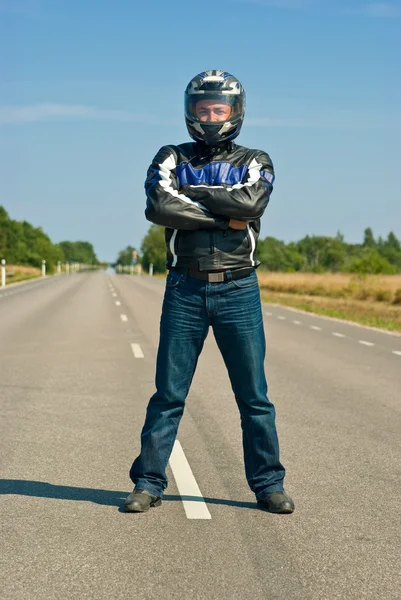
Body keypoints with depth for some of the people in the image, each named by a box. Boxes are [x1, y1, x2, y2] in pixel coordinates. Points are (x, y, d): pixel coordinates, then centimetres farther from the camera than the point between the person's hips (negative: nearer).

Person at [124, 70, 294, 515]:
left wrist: (190, 193, -8)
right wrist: (225, 216, -11)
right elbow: (159, 206, -11)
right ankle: (148, 482, 12)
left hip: (238, 290, 0)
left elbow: (252, 201, -13)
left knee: (254, 395, 4)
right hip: (185, 289, 0)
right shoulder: (171, 159, 10)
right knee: (168, 394, 2)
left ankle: (268, 483, 14)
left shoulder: (254, 162, 11)